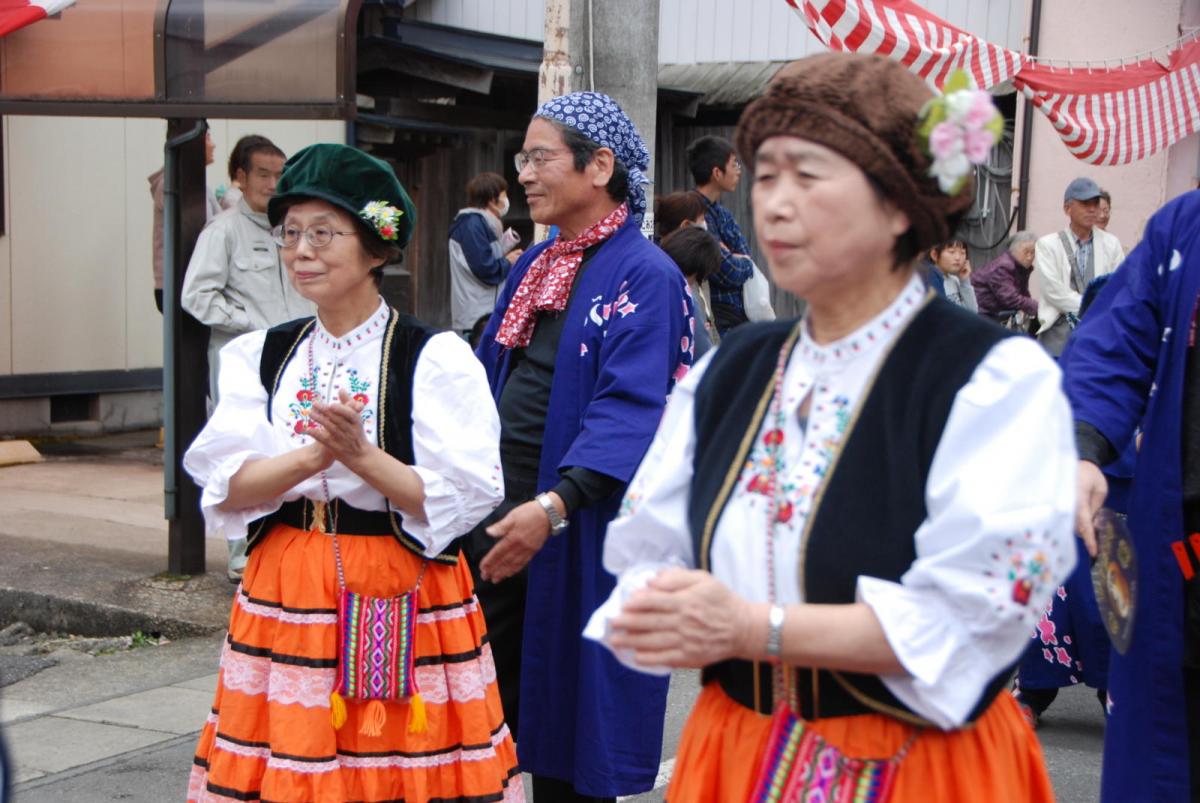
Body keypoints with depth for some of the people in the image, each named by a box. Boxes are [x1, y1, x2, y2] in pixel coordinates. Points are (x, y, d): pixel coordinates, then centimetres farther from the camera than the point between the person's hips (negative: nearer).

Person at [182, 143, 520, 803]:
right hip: (282, 595, 4)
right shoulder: (258, 356, 9)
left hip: (402, 603, -3)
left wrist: (362, 456, -24)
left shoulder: (436, 358, -5)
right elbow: (225, 489, -3)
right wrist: (312, 456, -21)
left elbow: (464, 499, -12)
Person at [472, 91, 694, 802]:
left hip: (575, 534, -7)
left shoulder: (645, 276, -12)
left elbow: (631, 411, -22)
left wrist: (554, 505, -33)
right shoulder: (534, 266, 13)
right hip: (496, 517, 8)